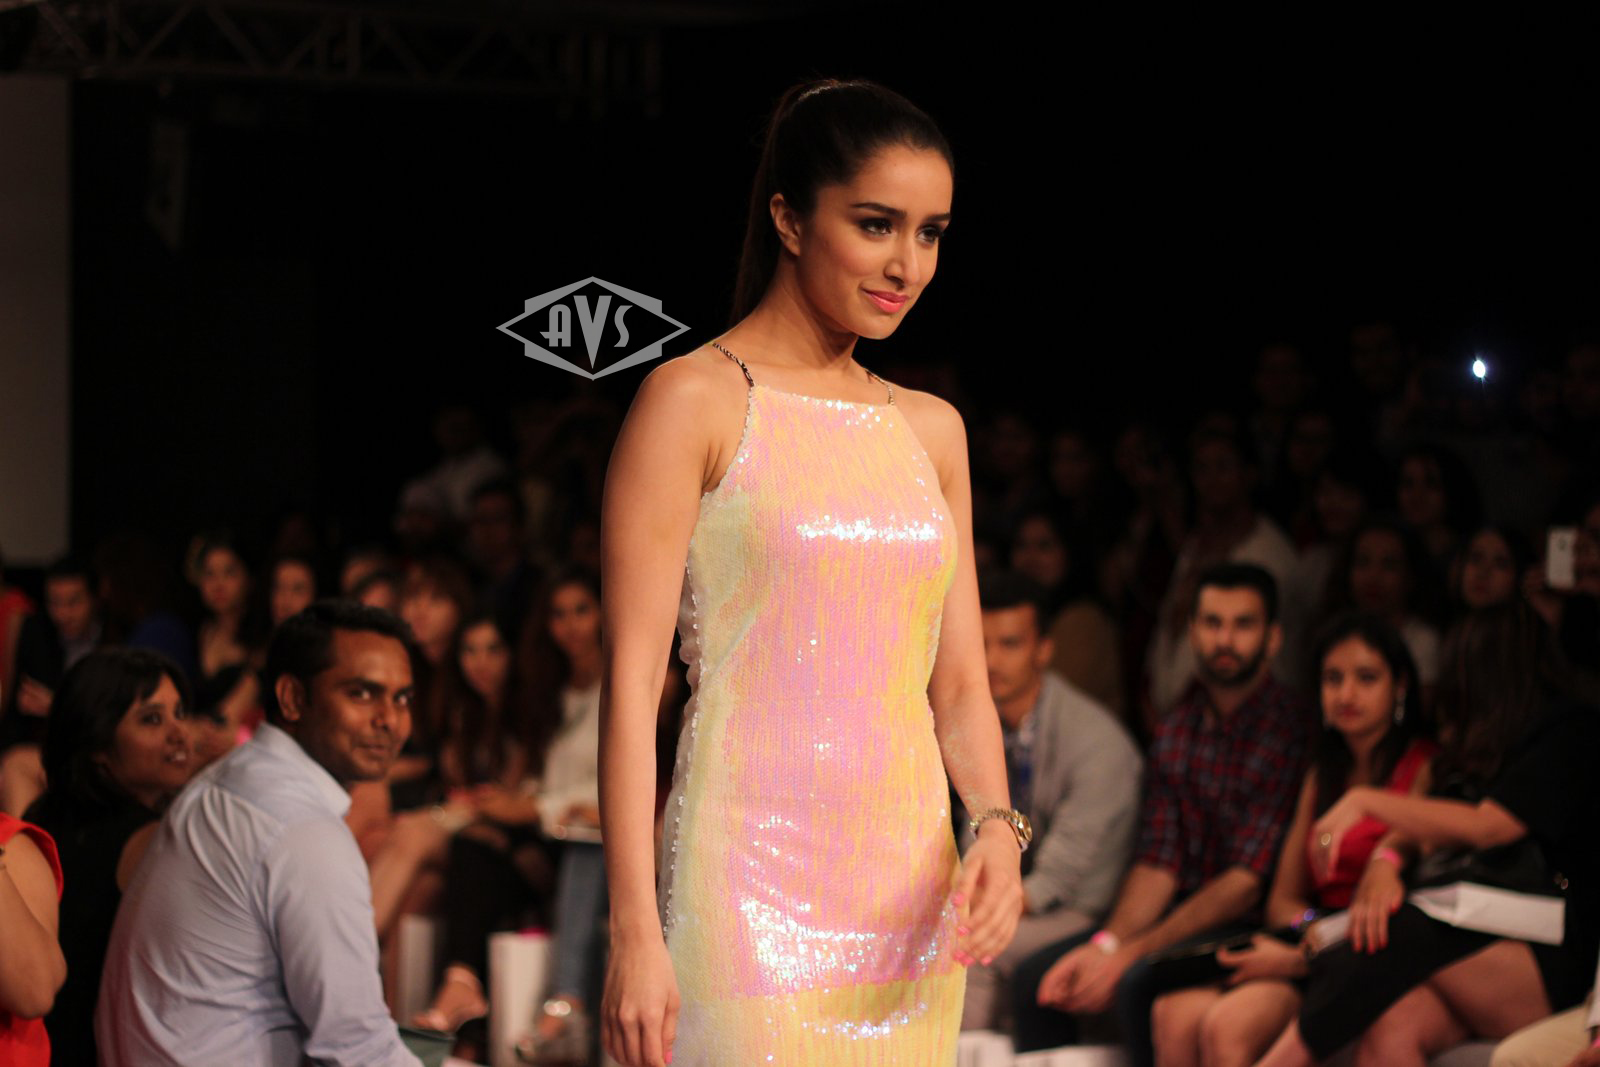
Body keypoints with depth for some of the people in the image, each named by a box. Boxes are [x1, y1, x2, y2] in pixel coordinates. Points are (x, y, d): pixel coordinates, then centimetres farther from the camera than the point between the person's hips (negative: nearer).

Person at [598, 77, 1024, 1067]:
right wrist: (634, 933, -15)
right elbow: (632, 680, -8)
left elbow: (959, 682, 14)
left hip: (908, 896, 6)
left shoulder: (930, 429, 14)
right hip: (751, 894, -6)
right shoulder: (696, 401, -4)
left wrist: (997, 827, -6)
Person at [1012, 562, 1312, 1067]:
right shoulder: (1177, 731, 11)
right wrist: (1105, 944, -14)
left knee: (1138, 984, -31)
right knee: (1035, 977, -5)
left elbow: (1247, 880, -17)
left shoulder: (1291, 728, -13)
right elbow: (1156, 864, 6)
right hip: (1181, 913, 7)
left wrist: (1129, 953, -20)